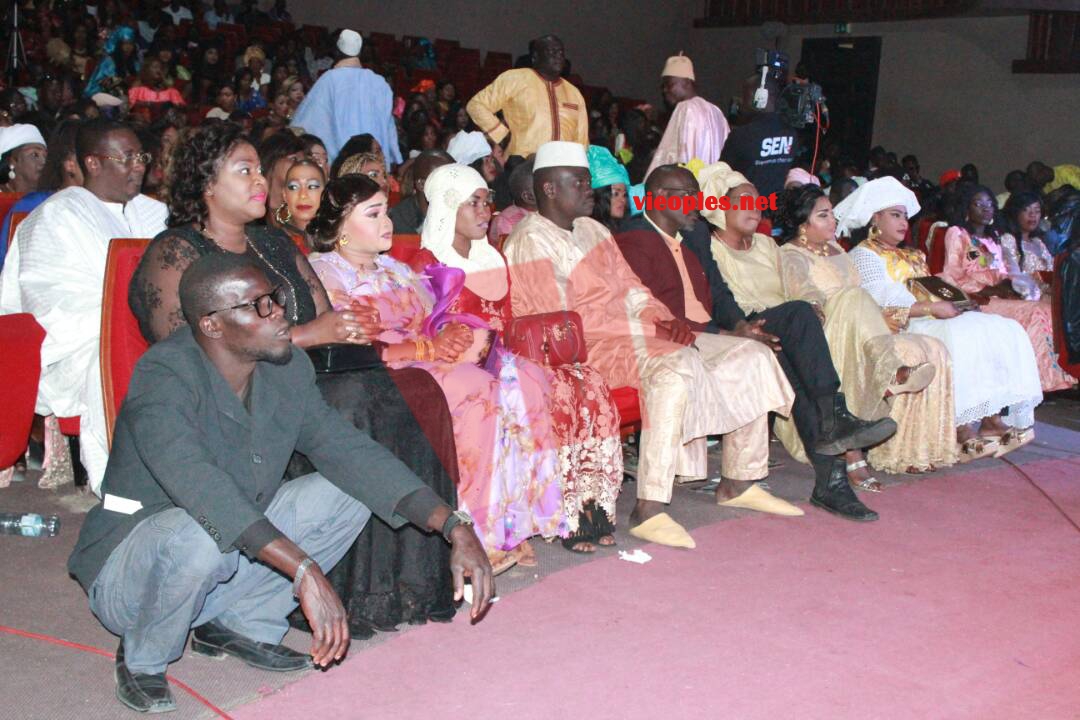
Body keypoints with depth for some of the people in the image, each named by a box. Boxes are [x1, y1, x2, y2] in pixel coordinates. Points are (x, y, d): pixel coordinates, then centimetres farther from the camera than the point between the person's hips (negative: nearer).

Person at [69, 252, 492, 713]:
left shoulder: (288, 370, -7)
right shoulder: (163, 378, -28)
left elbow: (347, 450, -9)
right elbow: (199, 487, -43)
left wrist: (453, 528, -19)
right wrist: (305, 572, -51)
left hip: (234, 555, 6)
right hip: (126, 571, -6)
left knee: (350, 490, -7)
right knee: (198, 533, -39)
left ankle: (240, 623, 3)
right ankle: (141, 658, -6)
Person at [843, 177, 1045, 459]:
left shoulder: (909, 256, 32)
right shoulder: (864, 255, 3)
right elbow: (882, 304, -13)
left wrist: (949, 305, 3)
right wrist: (933, 308, -16)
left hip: (932, 321, 9)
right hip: (899, 330, -9)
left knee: (1004, 329, -10)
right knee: (960, 338, -34)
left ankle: (993, 418, -23)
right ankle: (961, 428, -34)